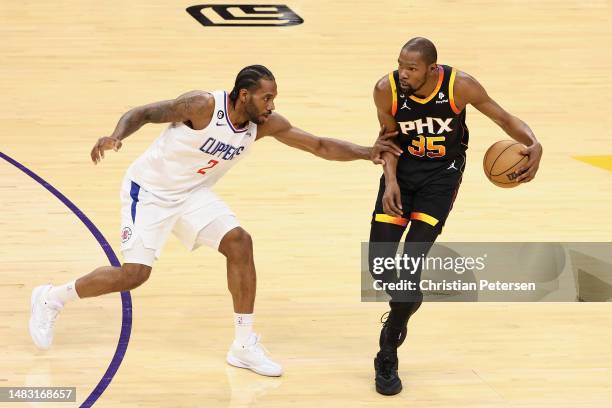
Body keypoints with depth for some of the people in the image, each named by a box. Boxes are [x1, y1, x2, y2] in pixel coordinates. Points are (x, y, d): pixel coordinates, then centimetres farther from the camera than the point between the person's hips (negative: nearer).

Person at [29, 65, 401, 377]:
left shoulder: (266, 124, -9)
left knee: (239, 243, -12)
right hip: (150, 190, -6)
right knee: (135, 273, -11)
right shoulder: (203, 105, -27)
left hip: (193, 193, 6)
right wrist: (115, 137, -42)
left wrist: (367, 152, -17)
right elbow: (143, 113, -22)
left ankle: (245, 345, -3)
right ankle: (51, 299, 13)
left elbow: (319, 145, -5)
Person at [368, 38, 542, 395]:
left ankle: (387, 358, 3)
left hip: (442, 174, -2)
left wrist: (534, 144, -31)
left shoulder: (460, 86, -23)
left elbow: (503, 117, -12)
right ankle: (405, 303, 31)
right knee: (378, 262, -6)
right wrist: (390, 181, -20)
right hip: (403, 169, 2)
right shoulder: (387, 90, -20)